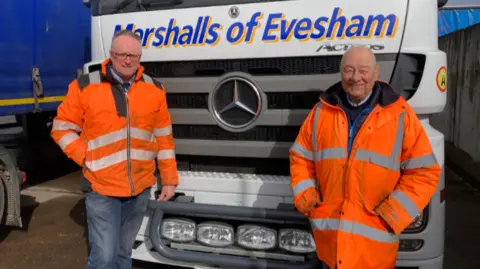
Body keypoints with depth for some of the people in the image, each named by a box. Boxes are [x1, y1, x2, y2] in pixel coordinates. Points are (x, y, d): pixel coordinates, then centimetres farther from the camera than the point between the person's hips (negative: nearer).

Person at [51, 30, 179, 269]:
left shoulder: (154, 89, 4)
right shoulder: (85, 86, -5)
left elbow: (163, 138, 7)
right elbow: (62, 128, 2)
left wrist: (169, 179, 6)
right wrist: (87, 158, -11)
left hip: (141, 188, 3)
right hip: (102, 188, -3)